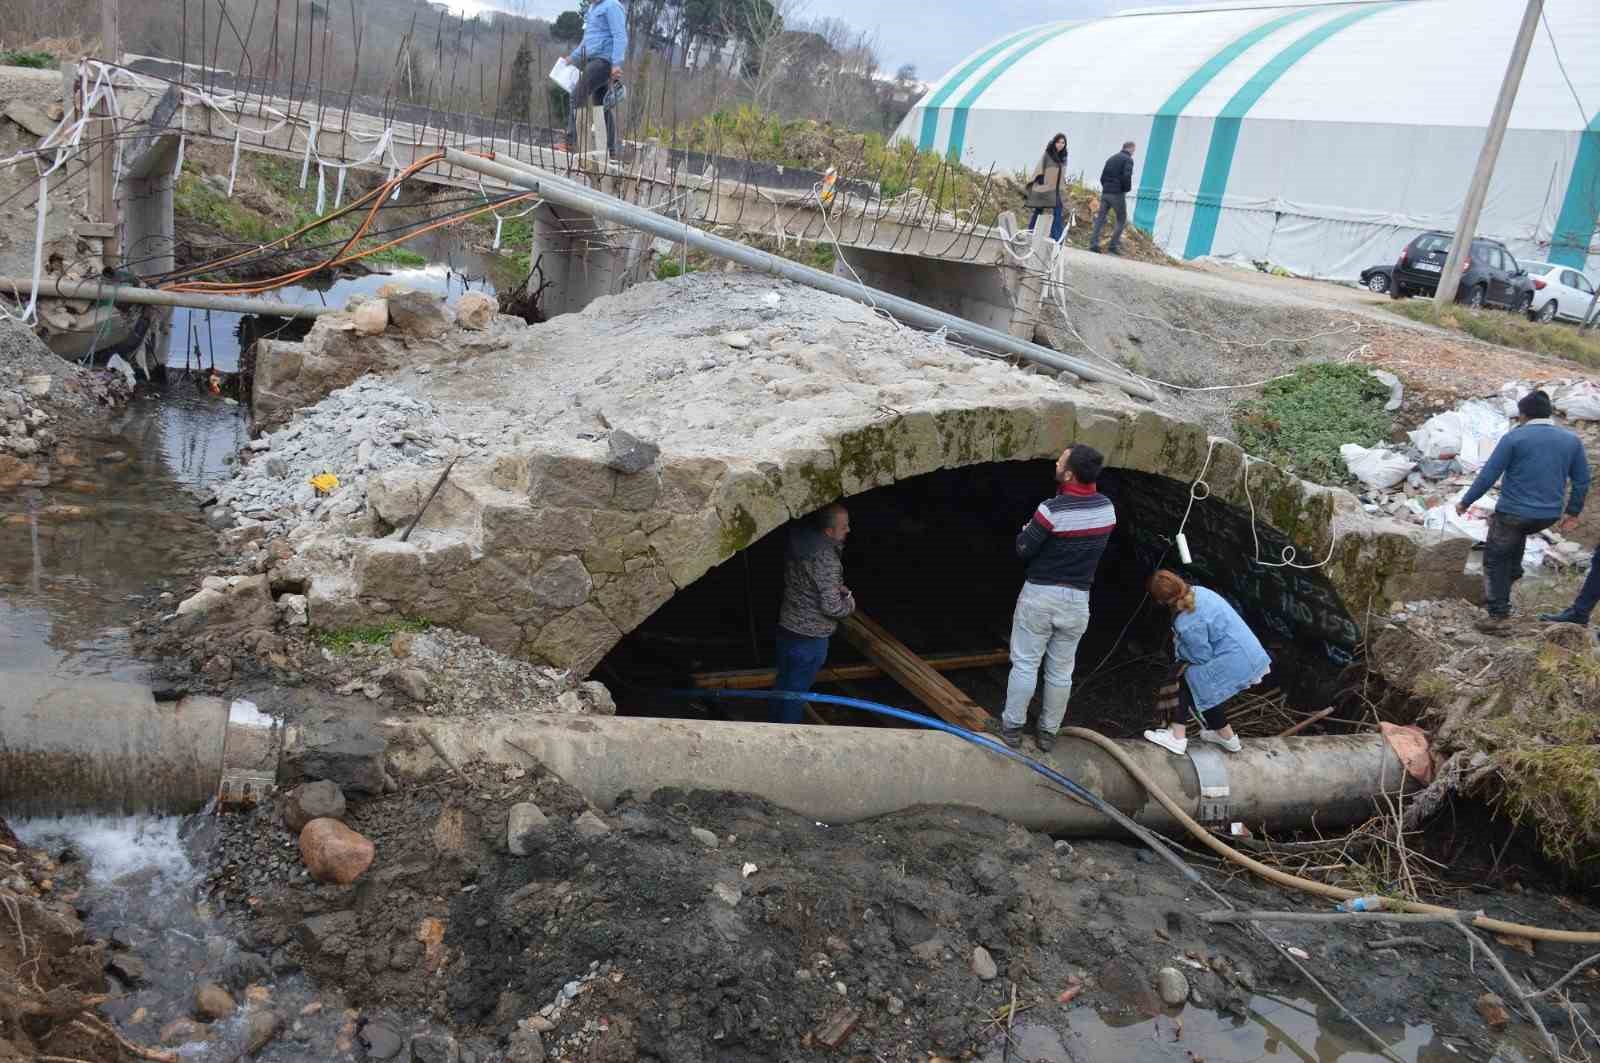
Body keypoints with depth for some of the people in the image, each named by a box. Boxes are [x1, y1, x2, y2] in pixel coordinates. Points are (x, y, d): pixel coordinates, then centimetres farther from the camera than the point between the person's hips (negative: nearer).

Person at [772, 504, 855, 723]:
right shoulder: (826, 559, -28)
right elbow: (832, 607, -25)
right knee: (797, 690, 9)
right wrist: (849, 600, -5)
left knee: (784, 682, 22)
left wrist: (836, 588, 6)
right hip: (810, 637, -8)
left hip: (786, 628, 8)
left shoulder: (800, 540, -3)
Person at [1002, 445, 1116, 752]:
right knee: (1061, 670, 14)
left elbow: (1023, 550, -13)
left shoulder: (1052, 510, -22)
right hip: (1078, 599, 5)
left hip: (1041, 595, -5)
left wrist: (1026, 531, 8)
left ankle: (1012, 726, 16)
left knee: (1025, 664, 8)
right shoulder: (1107, 508, -3)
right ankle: (1048, 731, 24)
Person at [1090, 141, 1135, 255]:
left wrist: (1106, 188, 16)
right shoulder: (1128, 159, -5)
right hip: (1117, 194, -6)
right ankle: (1113, 245, -2)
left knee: (1100, 218, 5)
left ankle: (1094, 243, -5)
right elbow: (1127, 176, -18)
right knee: (1122, 220, 5)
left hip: (1105, 193, 6)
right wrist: (1127, 189, -3)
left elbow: (1102, 177, 16)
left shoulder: (1111, 159, 17)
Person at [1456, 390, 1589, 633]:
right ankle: (1513, 571, 34)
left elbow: (1488, 475, -12)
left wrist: (1465, 502, -2)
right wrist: (1573, 513, 20)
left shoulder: (1514, 438, -12)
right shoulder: (1571, 440, 3)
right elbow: (1582, 480, 9)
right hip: (1549, 516, 5)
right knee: (1518, 533, 38)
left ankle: (1499, 615, 3)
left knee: (1495, 560, 7)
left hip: (1514, 513, -5)